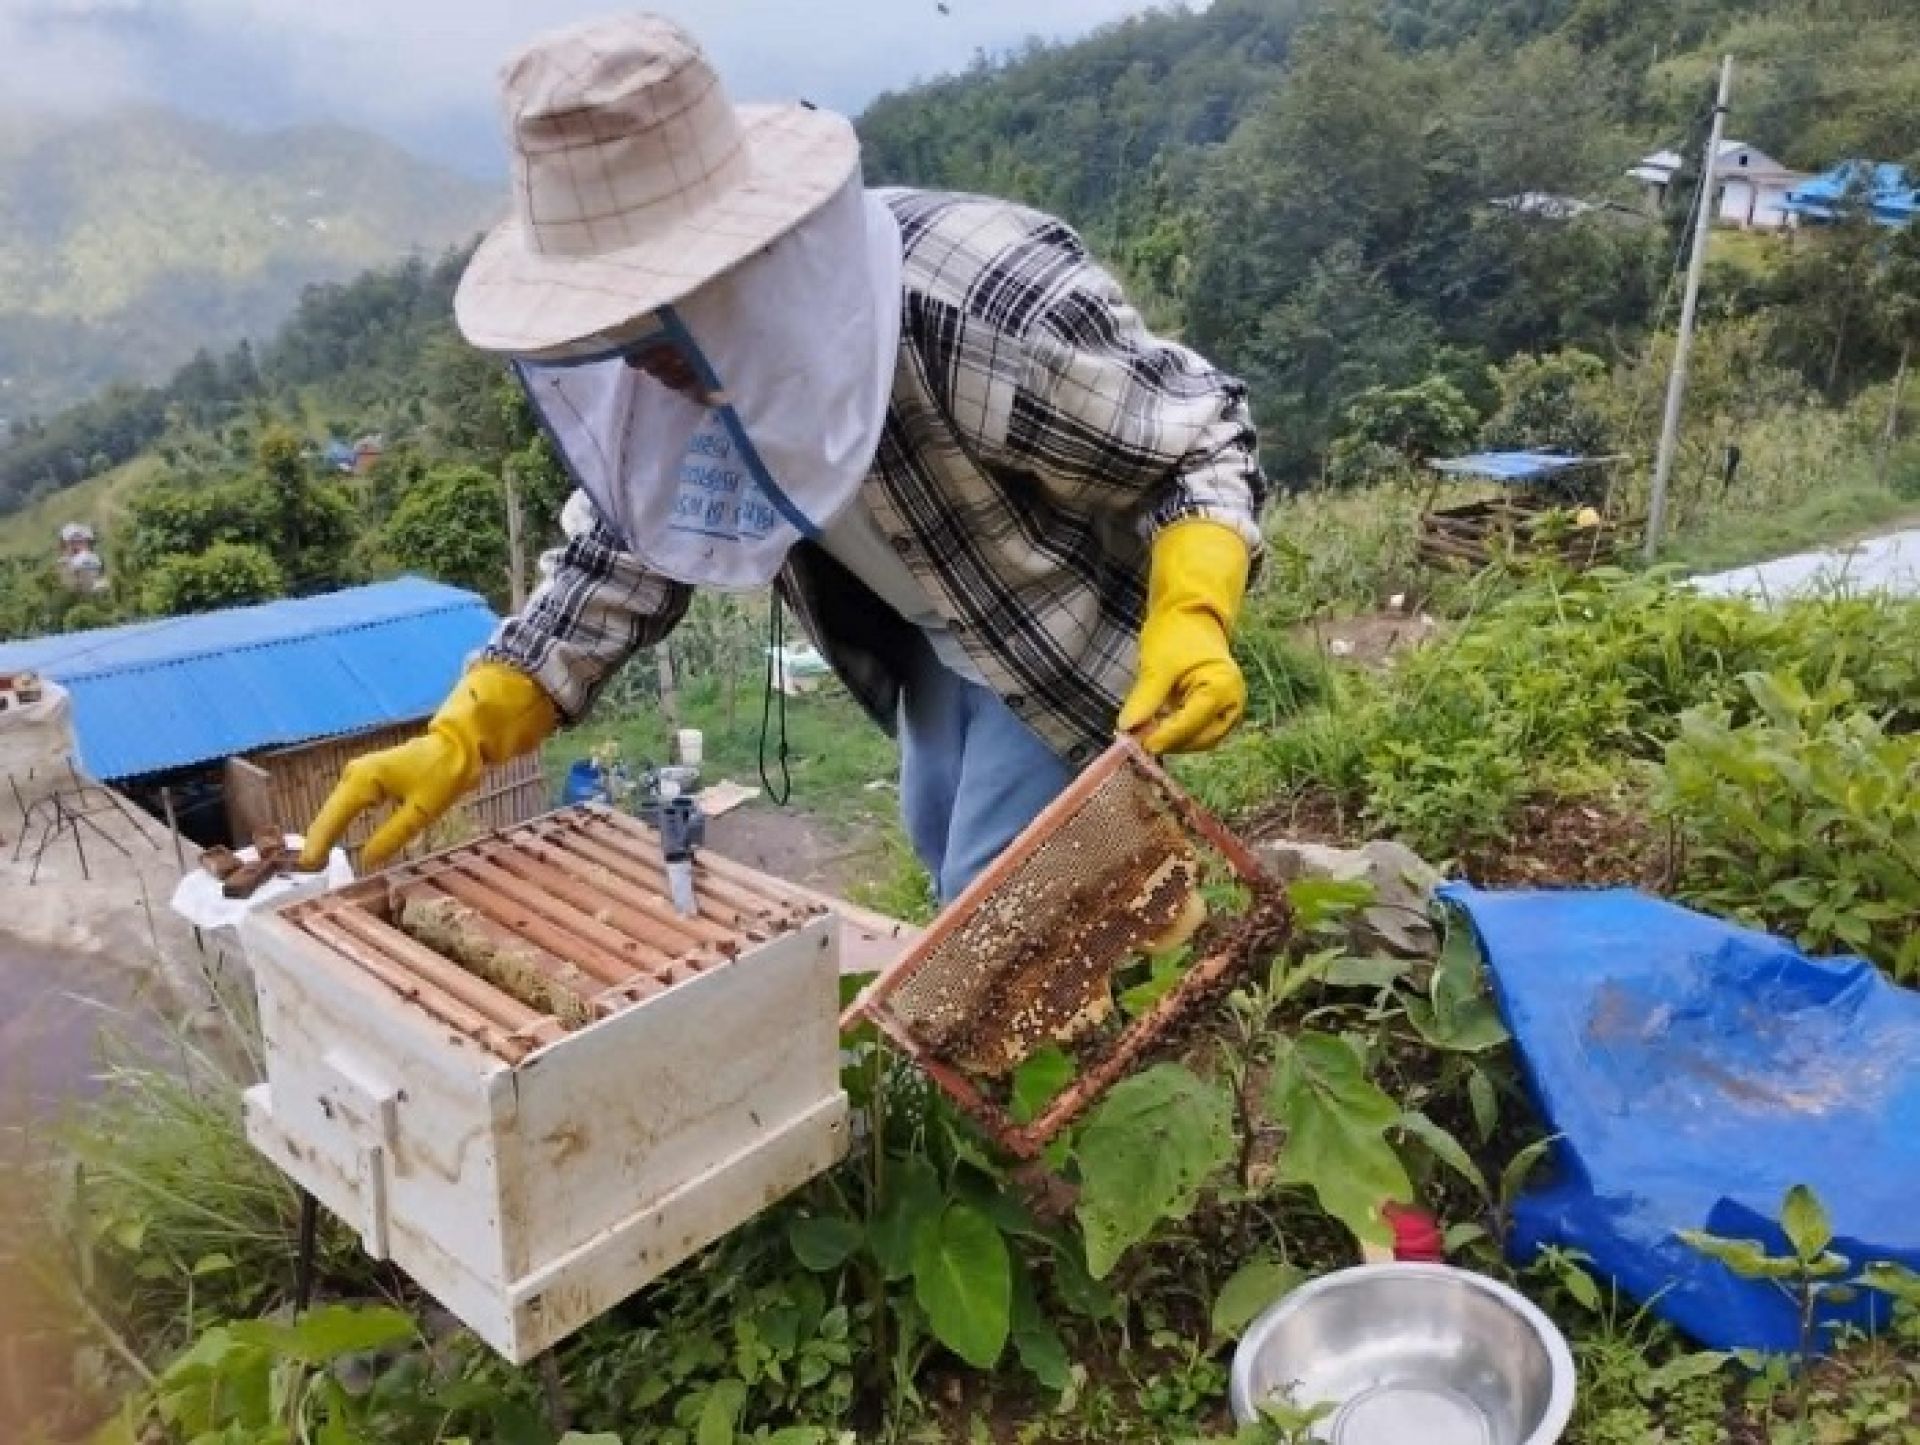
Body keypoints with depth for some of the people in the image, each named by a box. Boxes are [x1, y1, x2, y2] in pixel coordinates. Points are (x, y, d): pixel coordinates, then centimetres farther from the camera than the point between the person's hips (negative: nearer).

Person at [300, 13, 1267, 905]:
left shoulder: (994, 317, -38)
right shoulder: (681, 360, -16)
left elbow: (1201, 444, -25)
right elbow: (623, 550, -7)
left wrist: (1190, 622, -43)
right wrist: (461, 738, -16)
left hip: (1077, 638, -7)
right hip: (937, 633, 7)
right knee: (942, 847, 25)